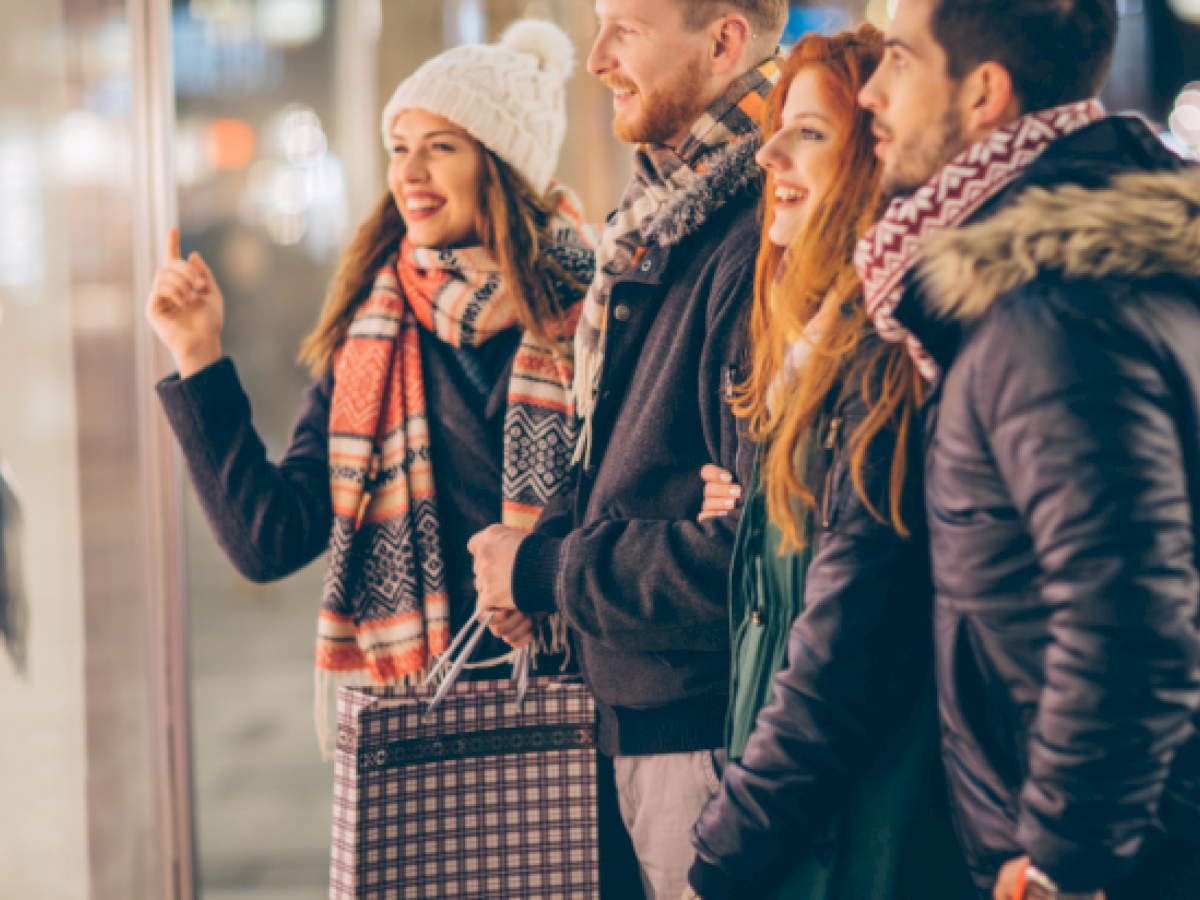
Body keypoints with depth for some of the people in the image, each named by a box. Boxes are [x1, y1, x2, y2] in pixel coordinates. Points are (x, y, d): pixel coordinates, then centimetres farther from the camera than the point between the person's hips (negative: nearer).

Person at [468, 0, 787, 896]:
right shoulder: (658, 229, 12)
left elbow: (760, 548, -25)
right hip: (637, 713, 9)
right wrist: (555, 535, 3)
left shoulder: (759, 243, -20)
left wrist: (548, 572, -14)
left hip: (709, 730, -9)